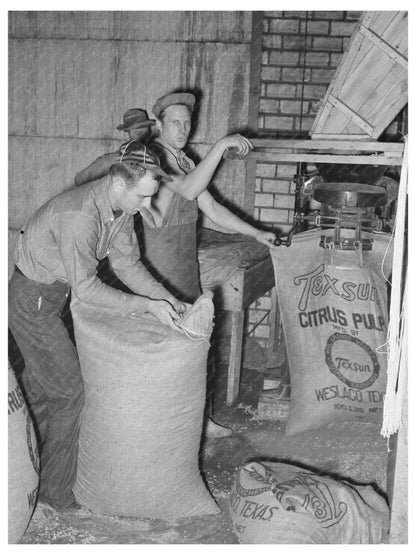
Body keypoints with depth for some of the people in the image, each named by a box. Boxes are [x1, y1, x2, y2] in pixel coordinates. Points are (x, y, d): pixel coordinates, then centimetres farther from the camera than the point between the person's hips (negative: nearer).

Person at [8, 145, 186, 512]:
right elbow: (86, 288, -31)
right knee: (68, 392, -5)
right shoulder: (79, 215, -33)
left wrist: (167, 298, -9)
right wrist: (147, 305, -29)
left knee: (39, 385, 20)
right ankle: (57, 491, 11)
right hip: (30, 299, -9)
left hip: (52, 294, 9)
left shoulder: (122, 208, -4)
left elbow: (128, 263, 2)